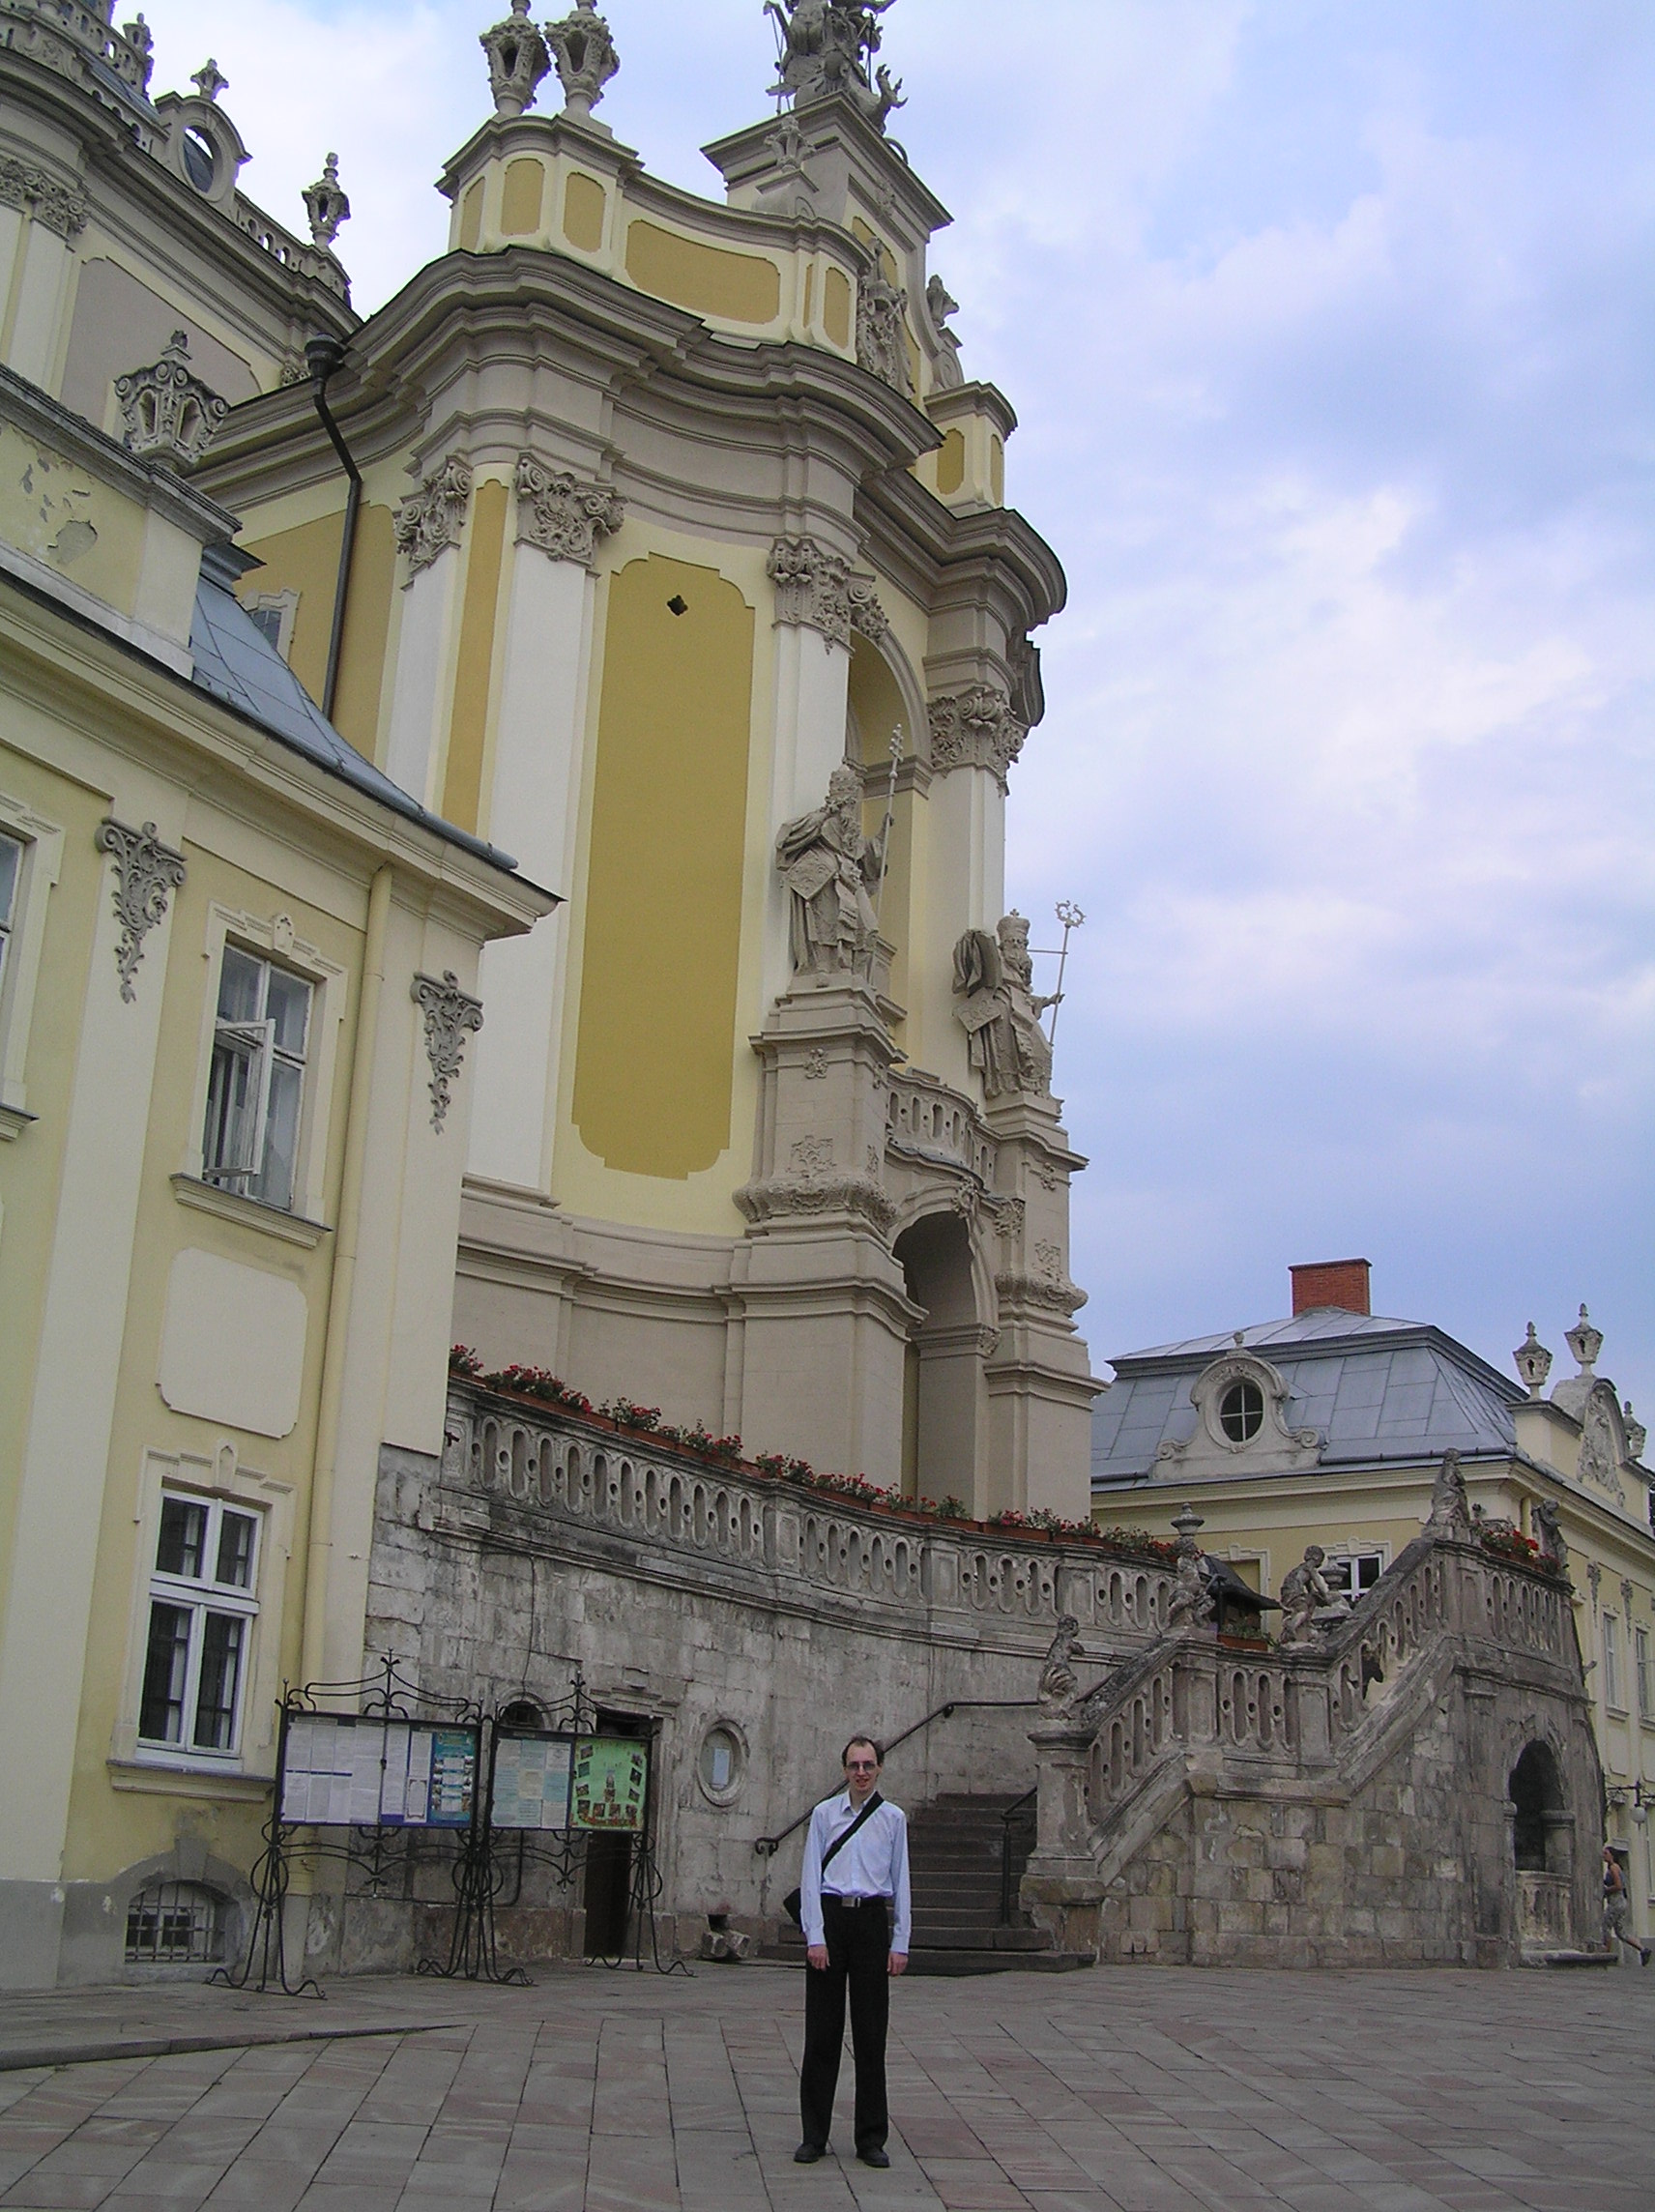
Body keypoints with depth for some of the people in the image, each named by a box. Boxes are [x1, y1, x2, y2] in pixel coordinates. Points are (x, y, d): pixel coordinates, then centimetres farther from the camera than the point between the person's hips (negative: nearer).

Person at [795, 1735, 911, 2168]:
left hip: (873, 1920, 1)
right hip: (830, 1917, 0)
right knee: (822, 2031, 3)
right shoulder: (824, 1815, 3)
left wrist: (900, 1944, 1)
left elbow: (901, 1883, 6)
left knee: (871, 2034, 4)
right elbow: (810, 1879, 1)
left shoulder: (893, 1819, 5)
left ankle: (872, 2138, 14)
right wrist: (815, 1937, -7)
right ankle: (814, 2136, 12)